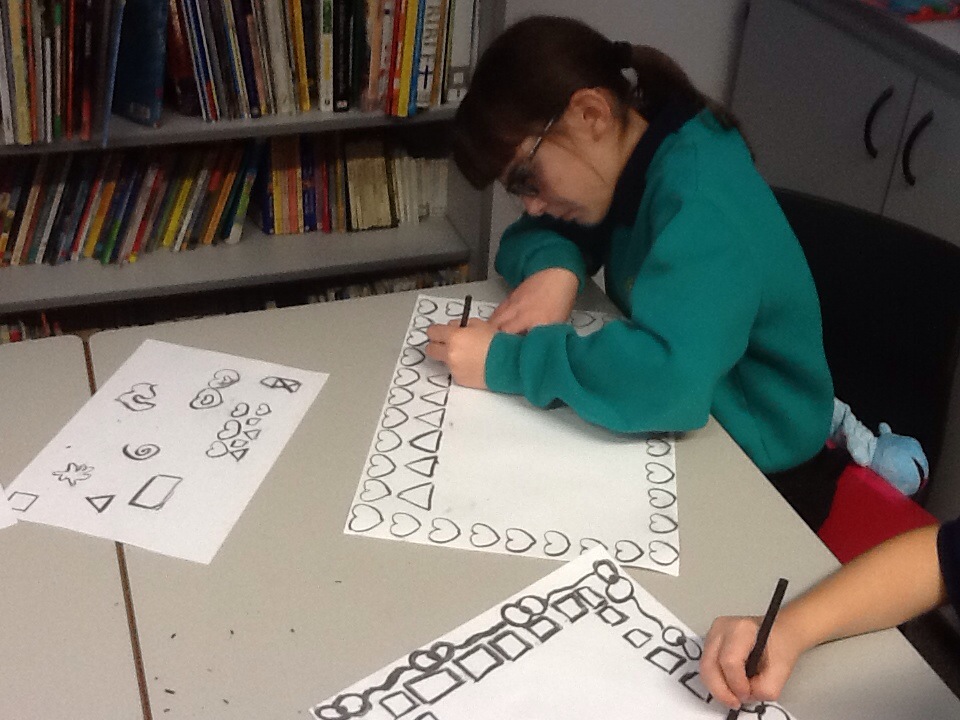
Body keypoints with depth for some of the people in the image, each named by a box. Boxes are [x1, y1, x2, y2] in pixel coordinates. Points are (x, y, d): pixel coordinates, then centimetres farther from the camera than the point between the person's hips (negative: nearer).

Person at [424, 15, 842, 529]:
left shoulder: (703, 196, -28)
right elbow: (531, 234, 8)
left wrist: (505, 360, -32)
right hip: (690, 430, 7)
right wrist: (555, 267, -15)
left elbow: (669, 379, -41)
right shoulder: (635, 165, -2)